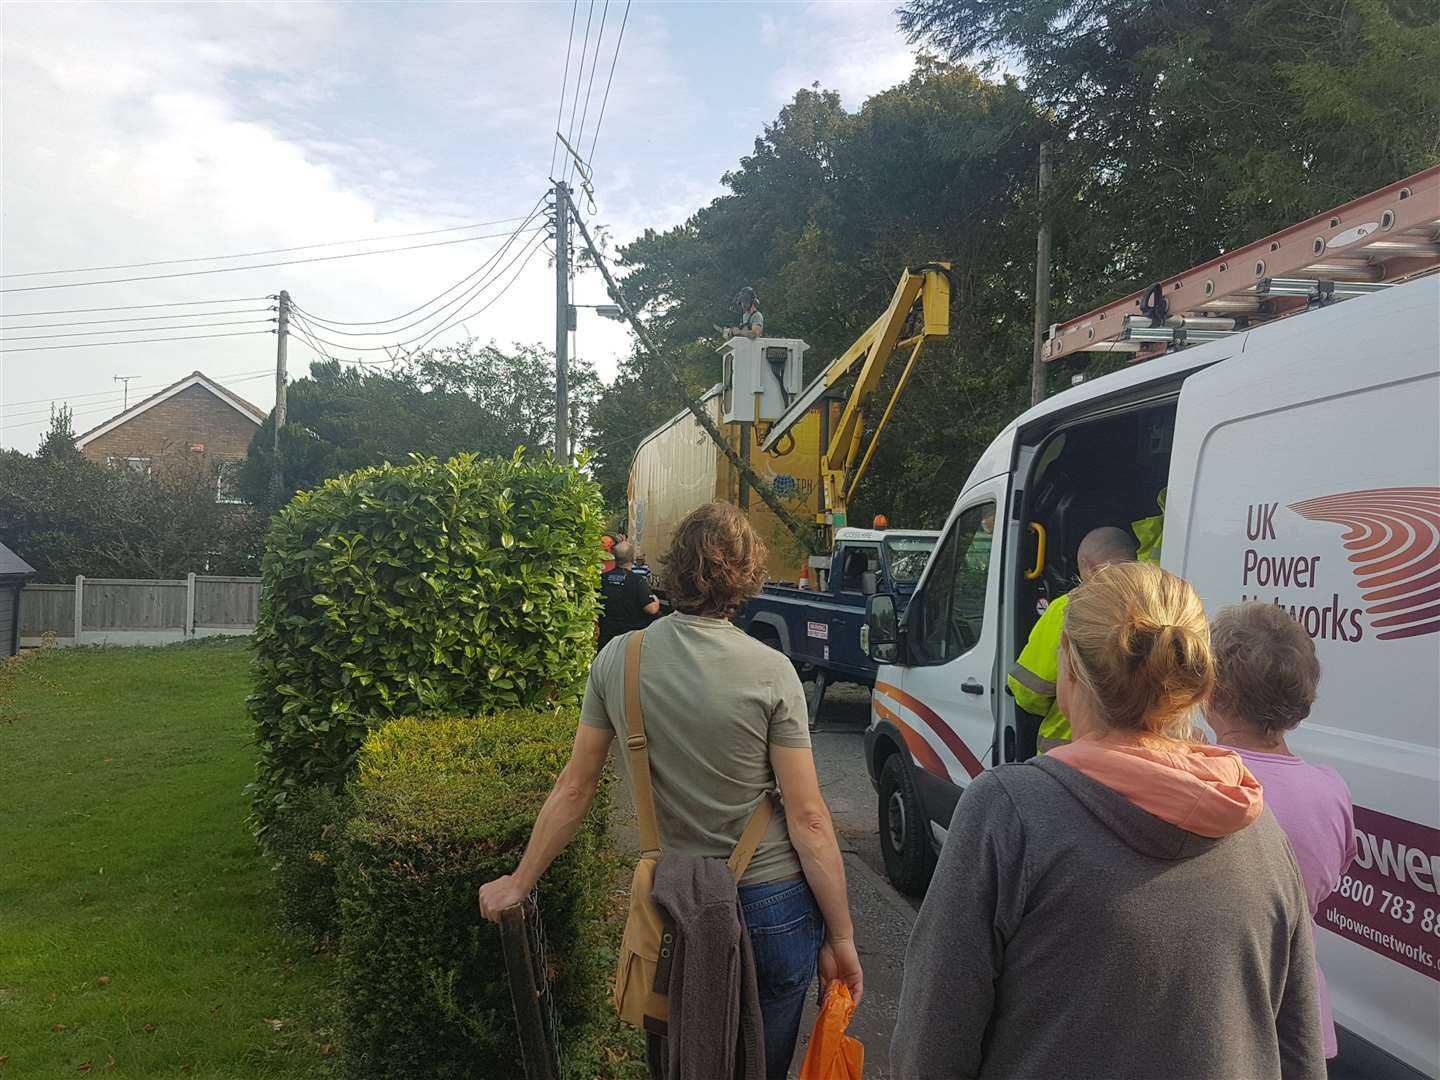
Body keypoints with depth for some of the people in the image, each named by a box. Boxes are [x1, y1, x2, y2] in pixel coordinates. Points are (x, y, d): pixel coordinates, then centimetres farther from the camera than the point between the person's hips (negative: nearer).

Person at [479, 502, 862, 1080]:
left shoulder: (617, 659, -7)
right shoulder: (771, 671, -15)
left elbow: (574, 787, 1)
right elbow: (808, 819, -13)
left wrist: (520, 881, 14)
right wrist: (841, 936, -3)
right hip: (772, 906, -2)